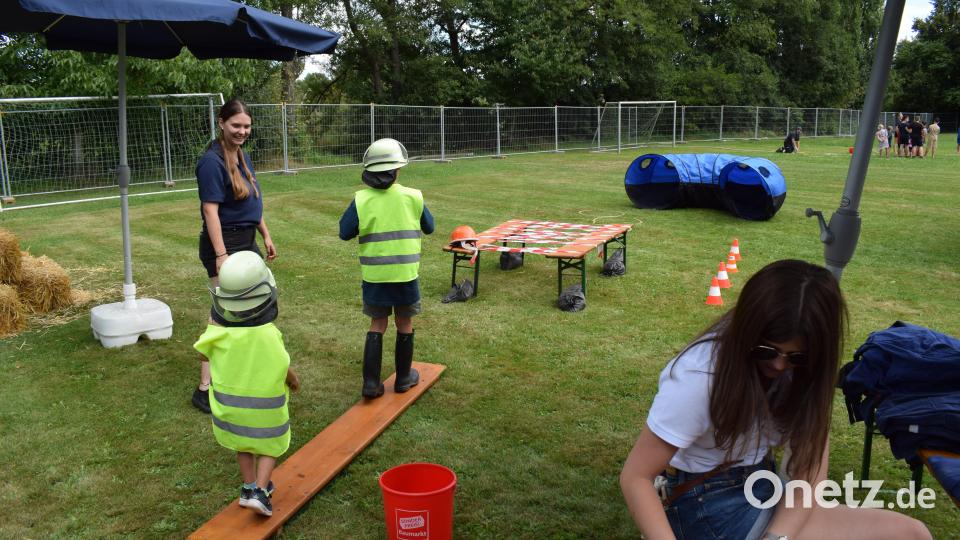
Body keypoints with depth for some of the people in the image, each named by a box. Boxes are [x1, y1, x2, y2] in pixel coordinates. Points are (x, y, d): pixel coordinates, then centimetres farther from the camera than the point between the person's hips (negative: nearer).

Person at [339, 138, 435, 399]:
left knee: (377, 325, 13)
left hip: (374, 275, 1)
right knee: (405, 324, 15)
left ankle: (371, 383, 10)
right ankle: (403, 378, 26)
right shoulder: (413, 197, -8)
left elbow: (345, 232, -3)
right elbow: (429, 227, 6)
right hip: (405, 274, -1)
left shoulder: (362, 200, -9)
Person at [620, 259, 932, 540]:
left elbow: (810, 471, -12)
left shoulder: (805, 372, -7)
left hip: (763, 488, 6)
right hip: (706, 501, -6)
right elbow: (635, 477, -21)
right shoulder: (700, 377, -24)